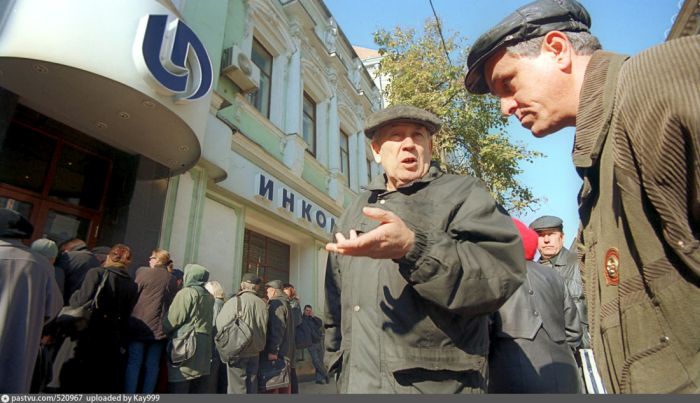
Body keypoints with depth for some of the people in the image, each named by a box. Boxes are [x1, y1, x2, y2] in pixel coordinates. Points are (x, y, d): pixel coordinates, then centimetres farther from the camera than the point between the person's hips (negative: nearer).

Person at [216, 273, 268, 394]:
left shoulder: (234, 301, -13)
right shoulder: (262, 304, -2)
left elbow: (221, 324, -12)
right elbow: (265, 328, 2)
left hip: (237, 352, -4)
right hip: (255, 352, 4)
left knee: (237, 388, 4)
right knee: (252, 387, 15)